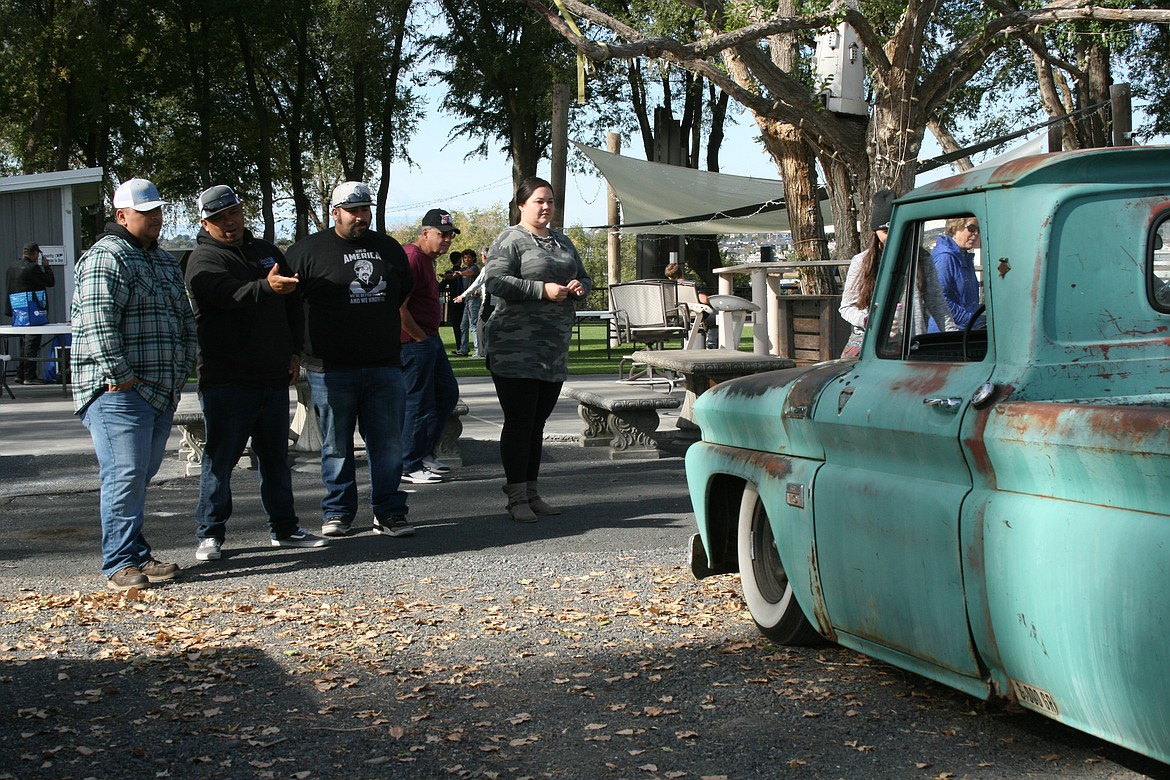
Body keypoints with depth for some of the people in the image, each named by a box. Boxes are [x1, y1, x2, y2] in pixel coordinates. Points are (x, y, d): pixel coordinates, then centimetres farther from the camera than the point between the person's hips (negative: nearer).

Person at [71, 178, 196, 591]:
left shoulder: (165, 261, 22)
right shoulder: (106, 258, -7)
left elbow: (186, 320, 26)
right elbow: (98, 321, -18)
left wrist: (181, 371, 16)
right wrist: (120, 375, -20)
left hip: (162, 392, 8)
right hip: (119, 391, -8)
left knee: (141, 475, 12)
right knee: (126, 476, -11)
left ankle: (138, 556, 18)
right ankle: (122, 563, -6)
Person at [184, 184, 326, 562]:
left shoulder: (267, 252, 16)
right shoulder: (204, 260, -6)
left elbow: (293, 304, 22)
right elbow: (230, 293, -27)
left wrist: (294, 351, 13)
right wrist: (266, 286, -44)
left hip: (274, 376, 7)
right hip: (226, 379, -6)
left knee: (276, 456, 13)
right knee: (220, 457, -3)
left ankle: (284, 527, 22)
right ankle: (209, 534, 5)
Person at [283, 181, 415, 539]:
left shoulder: (388, 248, 14)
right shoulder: (308, 250, -2)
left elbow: (403, 292, 27)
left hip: (384, 365, 4)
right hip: (331, 369, -3)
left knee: (388, 444, 4)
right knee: (337, 446, 5)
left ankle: (389, 512, 12)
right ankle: (337, 512, 16)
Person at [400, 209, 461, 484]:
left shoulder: (427, 259, 16)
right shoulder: (411, 258, -17)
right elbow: (398, 307, -24)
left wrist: (429, 337, 17)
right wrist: (420, 337, -15)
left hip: (429, 339, 11)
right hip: (414, 343, -11)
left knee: (447, 393, 16)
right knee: (419, 403, -5)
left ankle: (425, 453, 25)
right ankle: (410, 466, 4)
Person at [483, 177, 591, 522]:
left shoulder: (562, 241, 19)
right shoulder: (510, 240, -5)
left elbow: (584, 277, 28)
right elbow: (494, 281, -17)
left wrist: (580, 286, 3)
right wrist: (543, 290, -21)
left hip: (554, 349, 7)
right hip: (516, 348, -7)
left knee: (537, 422, 11)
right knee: (519, 422, -6)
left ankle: (532, 492, 17)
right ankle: (516, 497, -1)